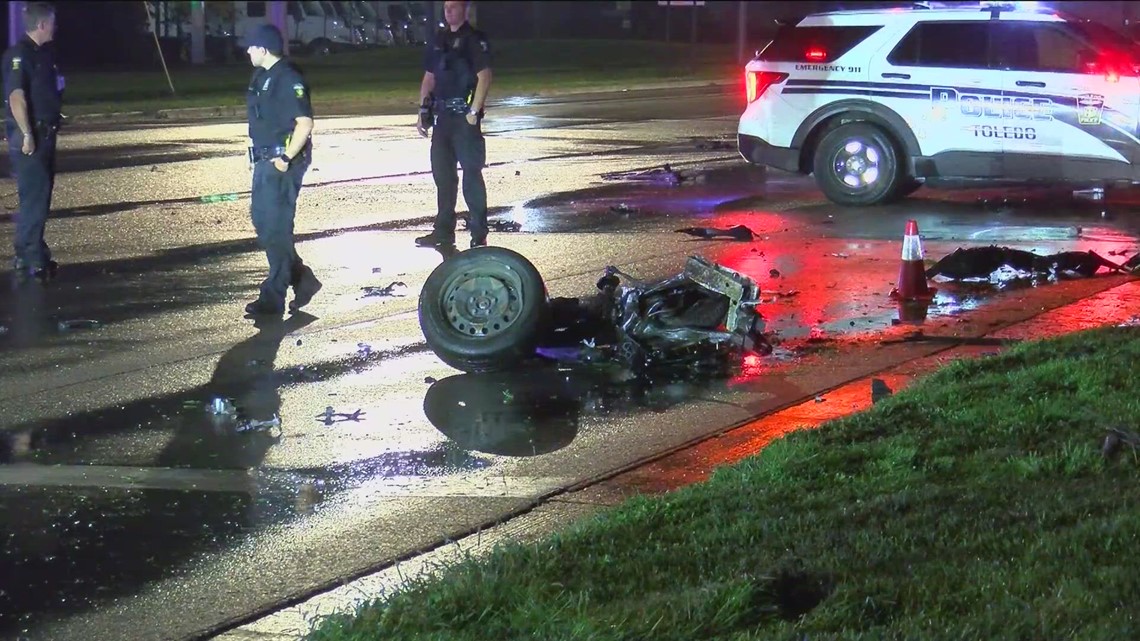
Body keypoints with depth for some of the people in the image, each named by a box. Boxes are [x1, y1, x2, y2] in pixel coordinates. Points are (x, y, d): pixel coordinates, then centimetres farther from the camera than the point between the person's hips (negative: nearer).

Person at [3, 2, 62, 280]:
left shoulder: (43, 54, 14)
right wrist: (26, 135, -25)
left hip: (44, 134, 10)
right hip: (30, 137, -10)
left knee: (41, 195, 15)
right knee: (34, 197, -10)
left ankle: (32, 254, 24)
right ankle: (30, 259, -8)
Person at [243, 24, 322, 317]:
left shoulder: (288, 80, -16)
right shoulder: (262, 77, 13)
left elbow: (305, 122, -21)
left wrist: (286, 158, -21)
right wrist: (260, 156, 16)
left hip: (283, 164, -10)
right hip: (265, 161, 10)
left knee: (275, 229, -5)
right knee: (262, 222, 14)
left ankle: (273, 298, 1)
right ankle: (302, 279, 22)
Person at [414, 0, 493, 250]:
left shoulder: (474, 39, -6)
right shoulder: (439, 40, 15)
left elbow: (484, 76, -13)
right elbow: (429, 77, 20)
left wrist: (474, 112, -17)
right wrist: (423, 111, 13)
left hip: (464, 115, -7)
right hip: (443, 116, 7)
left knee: (471, 173, -6)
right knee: (442, 172, 10)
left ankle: (479, 234, -2)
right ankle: (443, 231, 18)